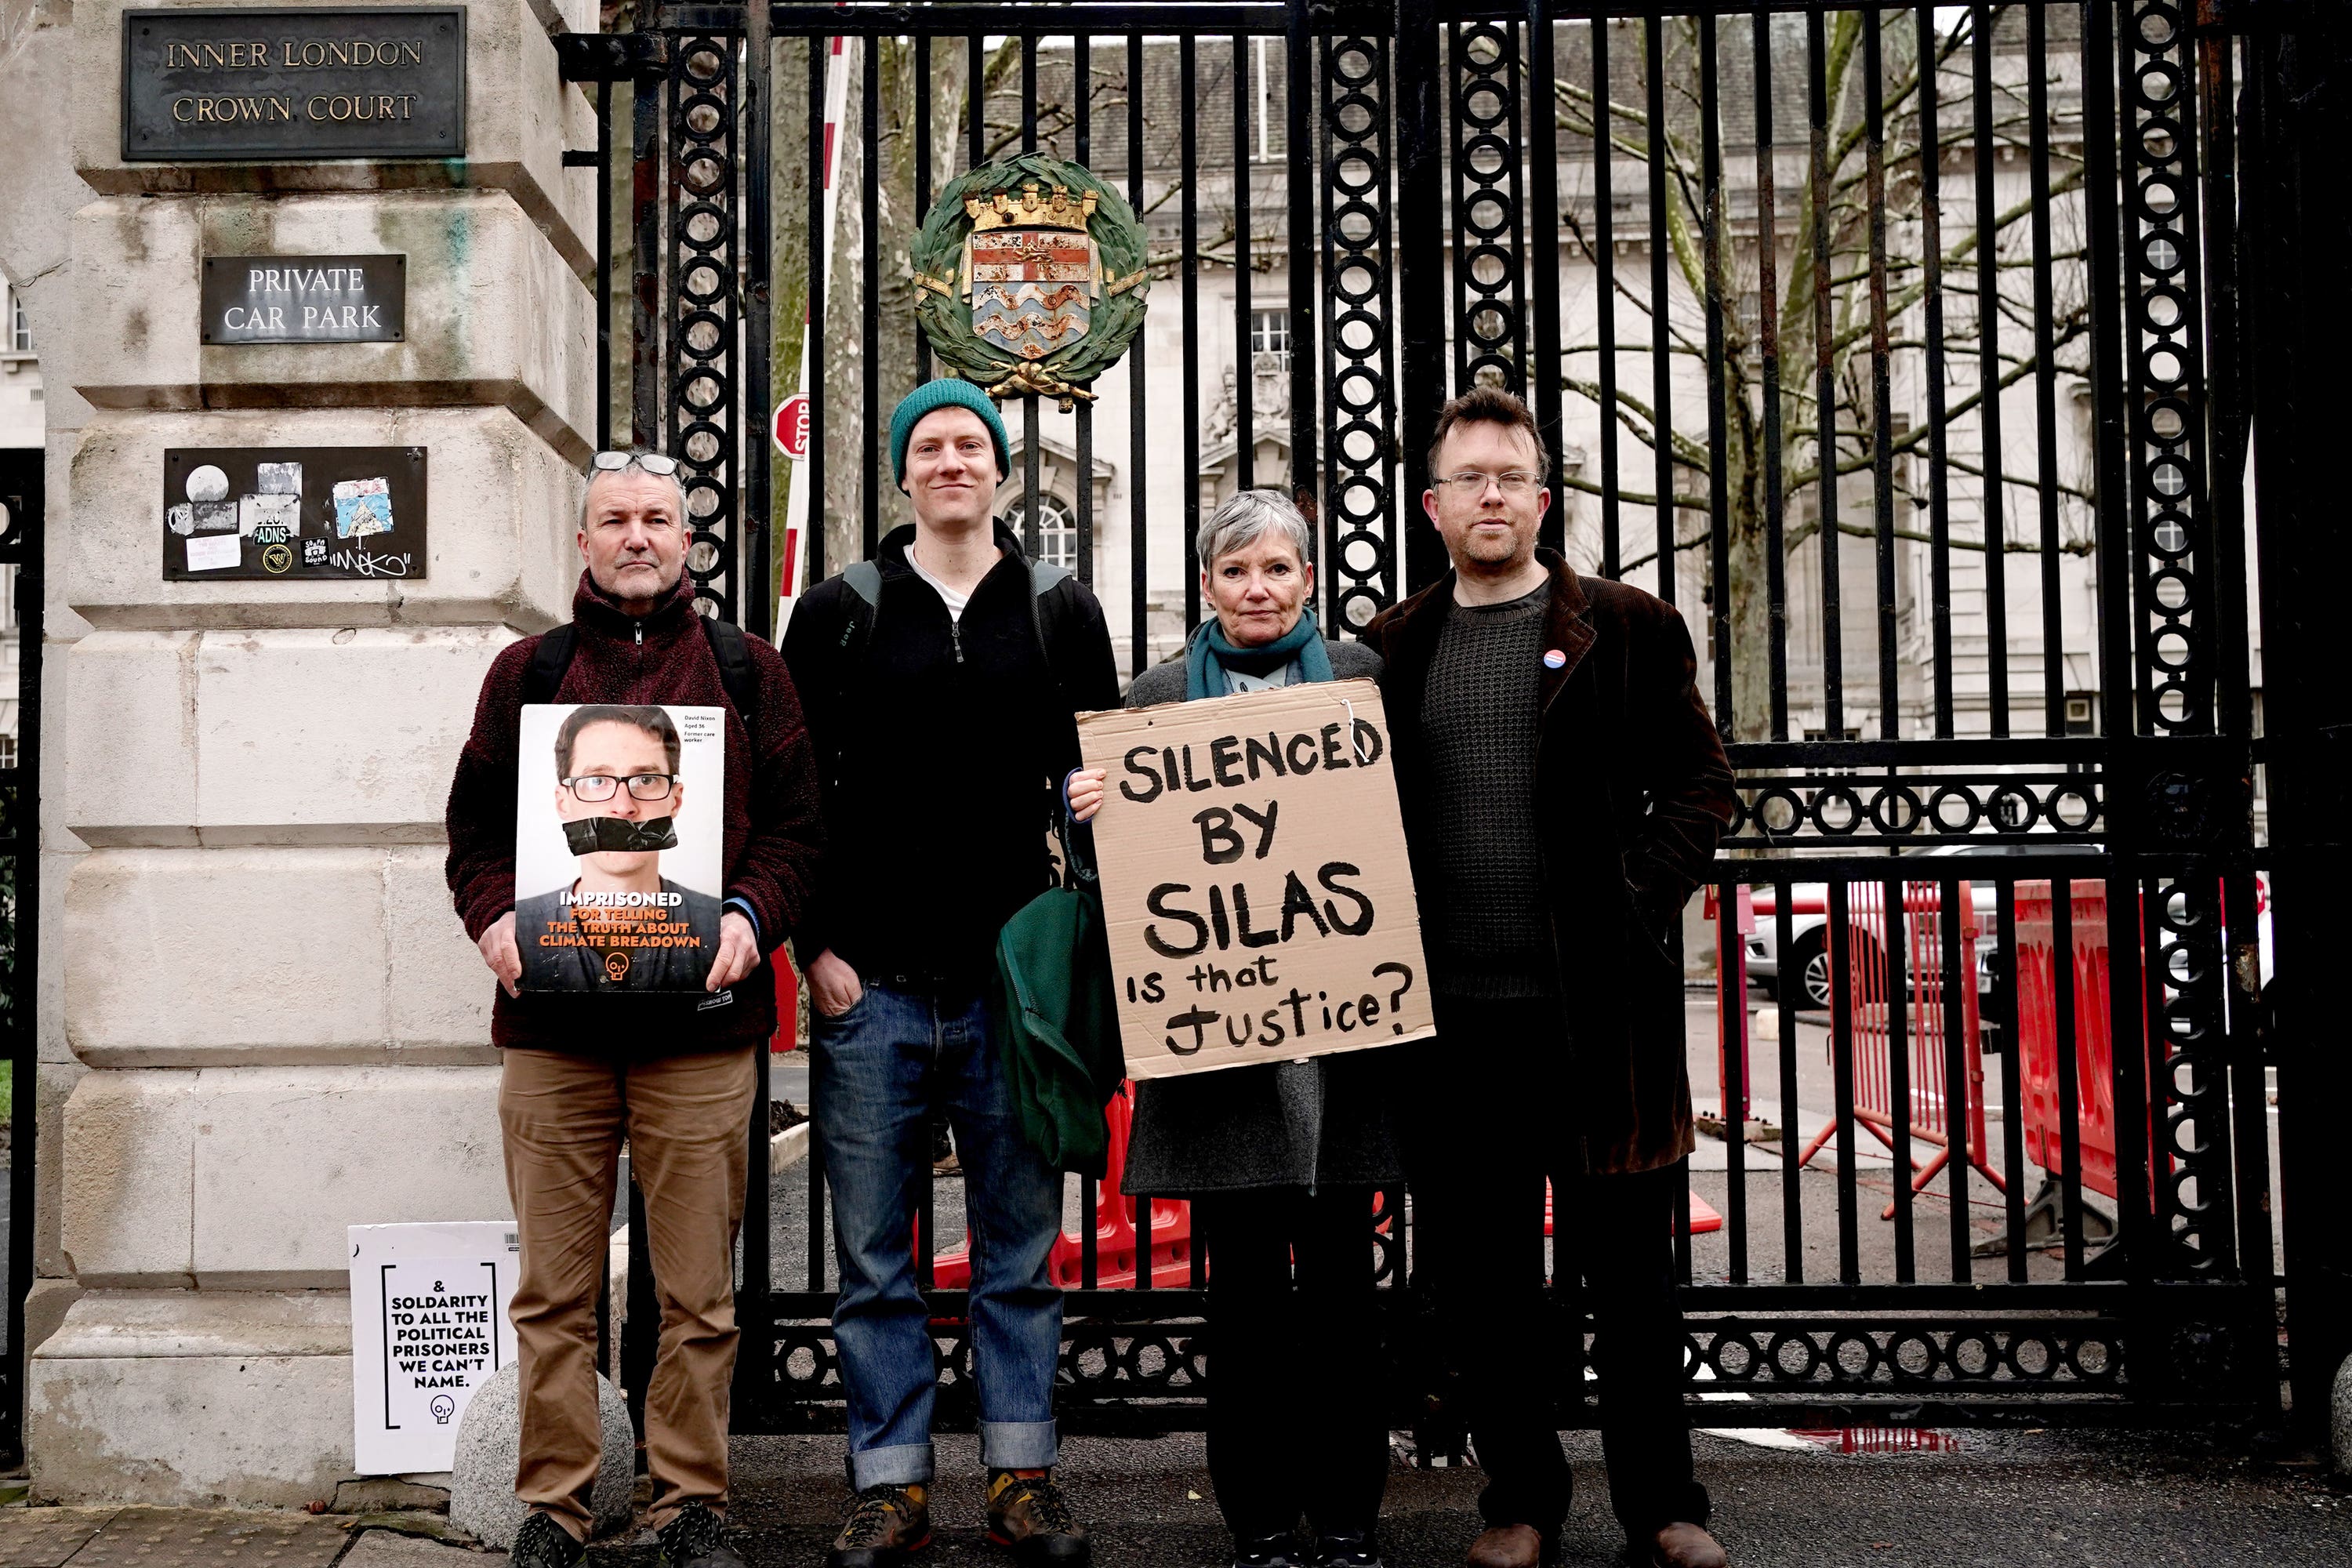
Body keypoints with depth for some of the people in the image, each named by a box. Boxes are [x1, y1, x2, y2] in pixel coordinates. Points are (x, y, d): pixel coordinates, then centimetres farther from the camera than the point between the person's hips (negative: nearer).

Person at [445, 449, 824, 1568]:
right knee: (554, 1288, 5)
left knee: (699, 1292, 3)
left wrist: (750, 917, -10)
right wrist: (494, 919, -6)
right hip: (552, 1023, 1)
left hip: (701, 1024, -1)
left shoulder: (746, 672, 12)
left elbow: (796, 824, 7)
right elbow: (474, 823, 12)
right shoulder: (527, 671, 14)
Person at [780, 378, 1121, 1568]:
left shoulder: (1062, 610, 9)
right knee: (873, 1251, 5)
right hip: (869, 982, 0)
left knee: (1021, 1245, 7)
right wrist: (814, 945, -3)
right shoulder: (840, 610, 7)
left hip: (1015, 979, 0)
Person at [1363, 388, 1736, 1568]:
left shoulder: (1627, 629, 5)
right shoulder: (1391, 649, 11)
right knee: (1479, 1274, 9)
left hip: (1597, 1004, -2)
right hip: (1451, 1013, 2)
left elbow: (1699, 783, 5)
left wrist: (1641, 900, -8)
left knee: (1627, 1266, 6)